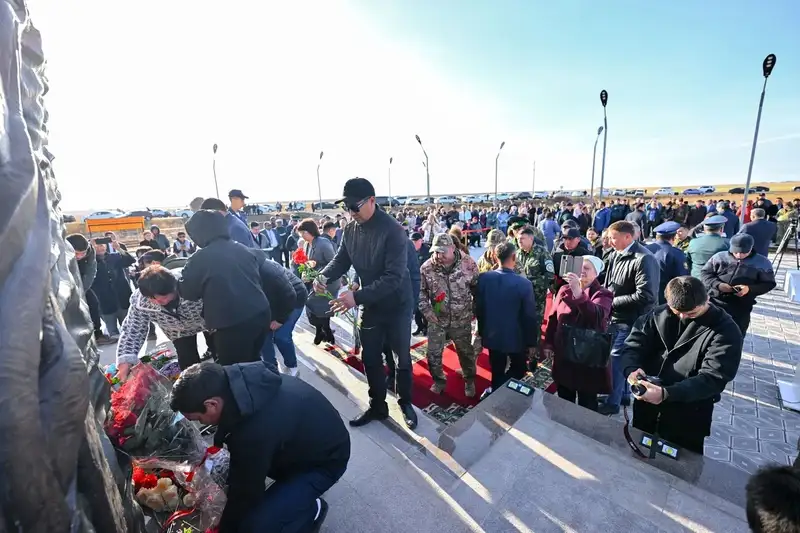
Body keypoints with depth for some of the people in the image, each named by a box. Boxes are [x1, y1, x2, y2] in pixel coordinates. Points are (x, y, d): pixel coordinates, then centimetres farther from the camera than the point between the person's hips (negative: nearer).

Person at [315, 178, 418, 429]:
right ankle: (378, 405, 35)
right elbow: (341, 260, 4)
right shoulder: (350, 230, -4)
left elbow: (394, 276, -30)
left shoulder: (393, 230, -25)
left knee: (402, 357, 14)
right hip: (371, 305, 6)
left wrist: (357, 296, -36)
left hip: (396, 305, -5)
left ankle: (405, 402, 37)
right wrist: (323, 276, -17)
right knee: (370, 358, 14)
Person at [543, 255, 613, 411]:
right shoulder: (565, 290, 4)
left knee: (586, 403, 9)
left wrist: (578, 292, -42)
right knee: (563, 400, 18)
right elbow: (553, 318, 8)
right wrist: (548, 343, 5)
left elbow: (597, 315, -29)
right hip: (563, 354, 4)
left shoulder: (602, 294, -7)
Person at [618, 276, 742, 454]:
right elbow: (634, 343, -5)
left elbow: (713, 379, -21)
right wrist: (632, 369, -26)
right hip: (646, 407, 4)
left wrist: (666, 394, -34)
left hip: (688, 419, -3)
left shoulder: (725, 331, -13)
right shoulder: (660, 314, -3)